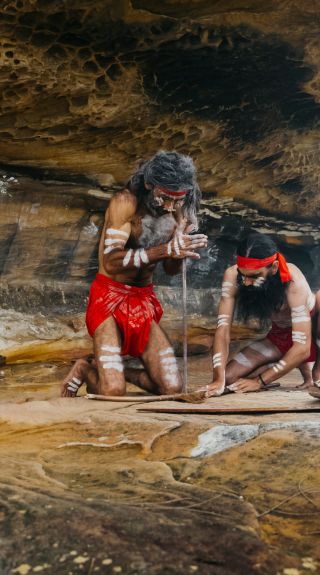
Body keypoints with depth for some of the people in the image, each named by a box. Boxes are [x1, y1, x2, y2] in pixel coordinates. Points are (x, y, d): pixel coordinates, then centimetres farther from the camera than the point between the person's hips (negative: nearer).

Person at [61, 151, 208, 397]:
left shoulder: (179, 212, 1)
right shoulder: (126, 202, -16)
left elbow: (172, 269, 6)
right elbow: (111, 261, -28)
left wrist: (183, 247, -16)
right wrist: (166, 249, -35)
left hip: (144, 300, 5)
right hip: (109, 296, -5)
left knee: (172, 387, -7)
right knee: (114, 391, -19)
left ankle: (115, 372, 19)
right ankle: (85, 370, 16)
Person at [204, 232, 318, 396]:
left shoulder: (293, 281, -34)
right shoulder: (232, 276, -24)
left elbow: (302, 348, -33)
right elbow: (223, 328, -24)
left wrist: (259, 381, -31)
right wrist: (219, 379, -33)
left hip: (312, 333, -4)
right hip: (279, 338, 4)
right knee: (228, 380, -9)